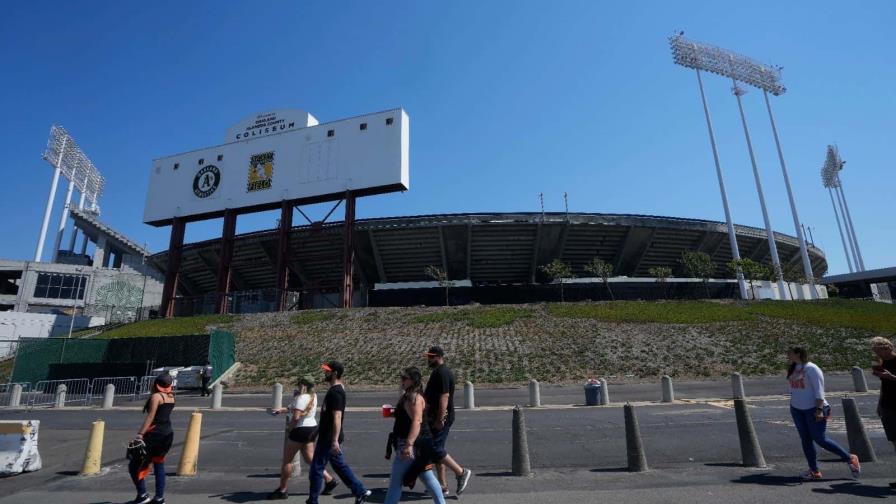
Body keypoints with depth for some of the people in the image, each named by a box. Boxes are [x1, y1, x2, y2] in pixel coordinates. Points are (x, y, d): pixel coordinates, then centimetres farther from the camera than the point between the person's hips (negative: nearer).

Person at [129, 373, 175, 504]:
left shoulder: (156, 396, -12)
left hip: (155, 434, -7)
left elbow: (150, 417, -19)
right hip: (168, 434, 8)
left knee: (134, 465, 7)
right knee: (159, 465, 15)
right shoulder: (171, 396, 8)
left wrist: (139, 435, -21)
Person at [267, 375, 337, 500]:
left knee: (286, 460, 6)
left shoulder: (302, 398, -20)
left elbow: (296, 417, -27)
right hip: (312, 428, 9)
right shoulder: (312, 396, 10)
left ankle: (282, 491, 16)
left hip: (301, 430, -9)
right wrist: (281, 410, 23)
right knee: (310, 459, 14)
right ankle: (329, 480, 12)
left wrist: (289, 430, -10)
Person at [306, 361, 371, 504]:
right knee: (340, 466, 16)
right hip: (329, 437, 10)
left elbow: (337, 417, -26)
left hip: (329, 438, -10)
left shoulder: (335, 392, -21)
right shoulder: (337, 389, 10)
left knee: (316, 469, 4)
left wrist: (335, 440, -27)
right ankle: (361, 492, 18)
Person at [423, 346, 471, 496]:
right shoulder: (437, 371, 14)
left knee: (436, 449, -9)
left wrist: (439, 420, -26)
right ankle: (442, 486, 22)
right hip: (436, 418, 10)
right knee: (437, 450, 13)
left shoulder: (442, 373, -18)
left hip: (441, 419, -10)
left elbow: (444, 397, -25)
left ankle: (461, 472, 3)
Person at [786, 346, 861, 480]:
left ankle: (850, 459, 20)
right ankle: (814, 471, 12)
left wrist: (819, 409, -21)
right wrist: (793, 405, 18)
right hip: (796, 409, 7)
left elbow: (819, 390, -16)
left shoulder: (811, 368, -13)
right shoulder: (793, 369, 8)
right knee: (805, 439, 6)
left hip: (814, 409, -7)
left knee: (820, 439, -3)